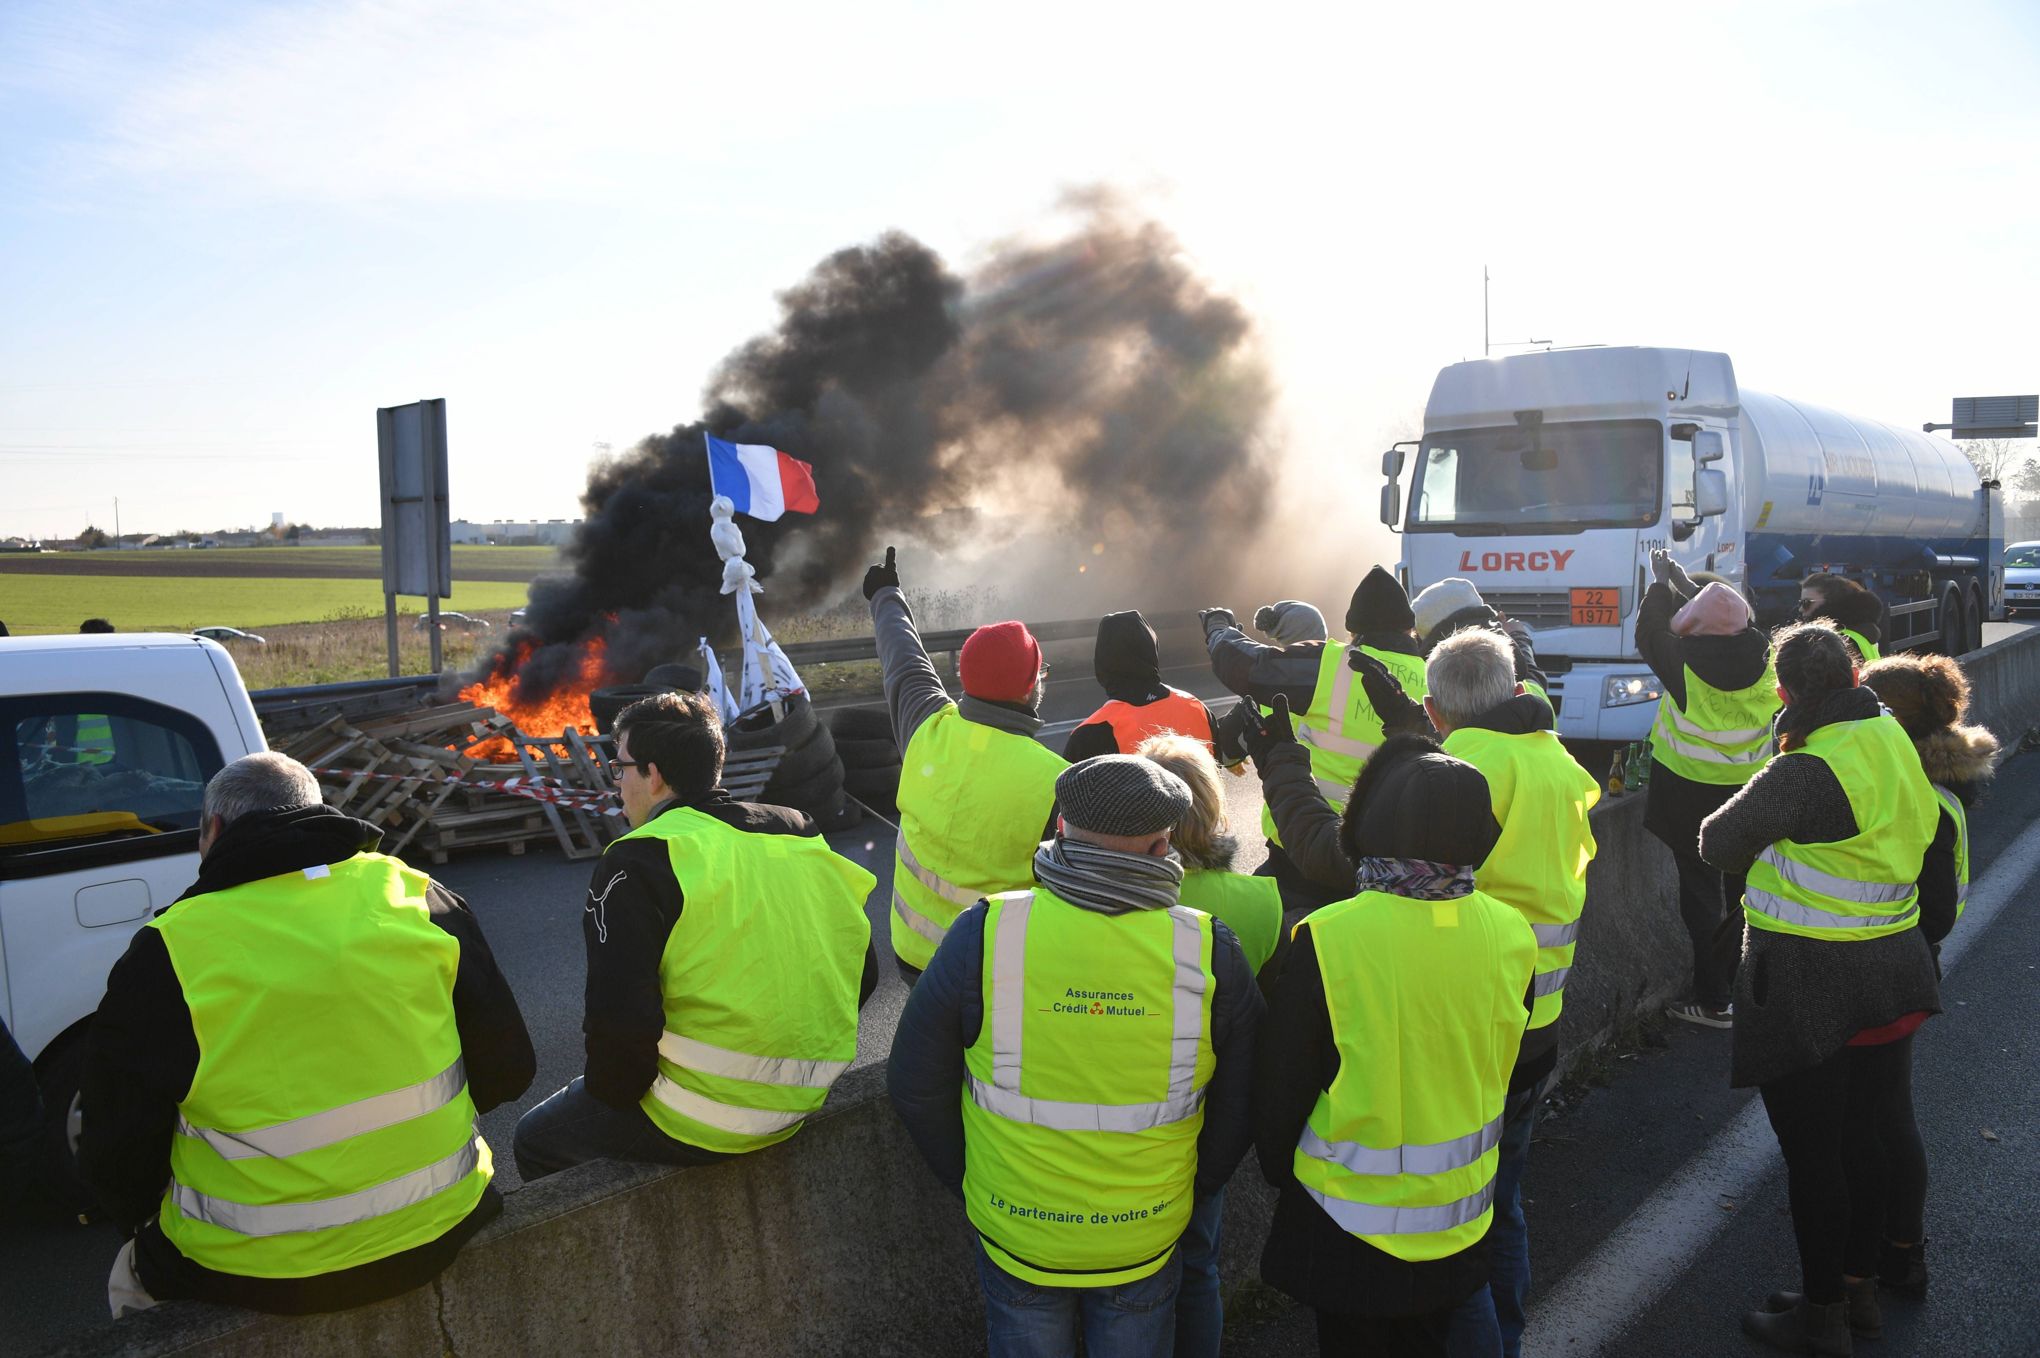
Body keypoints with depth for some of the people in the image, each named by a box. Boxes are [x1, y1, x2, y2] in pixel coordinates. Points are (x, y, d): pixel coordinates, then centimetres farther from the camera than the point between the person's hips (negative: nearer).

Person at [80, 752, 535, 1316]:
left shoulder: (162, 956, -11)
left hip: (261, 1277, -3)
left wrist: (149, 1224, 17)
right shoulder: (418, 896, -3)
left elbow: (117, 1167, -5)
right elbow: (507, 1069, 2)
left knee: (136, 1274, 28)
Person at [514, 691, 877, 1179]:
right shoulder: (803, 840, 5)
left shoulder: (635, 865, -15)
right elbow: (861, 976, 9)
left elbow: (620, 1015, -22)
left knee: (536, 1139, 18)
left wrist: (615, 1093, -3)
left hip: (696, 1122, -7)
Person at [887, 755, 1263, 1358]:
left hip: (1015, 1234, 0)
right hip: (1149, 1237, 1)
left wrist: (969, 1182, 8)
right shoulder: (1209, 950, -17)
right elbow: (1240, 1108, -5)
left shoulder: (984, 933, -20)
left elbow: (915, 1086, -9)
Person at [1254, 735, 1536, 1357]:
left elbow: (1280, 1086, -14)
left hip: (1350, 1220, -4)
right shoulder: (1510, 934, -12)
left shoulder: (1327, 939, -25)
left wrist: (1280, 1169, 5)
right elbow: (1506, 1070, 4)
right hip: (1459, 1214, 4)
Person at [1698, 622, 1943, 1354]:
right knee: (1857, 1134, 20)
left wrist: (1767, 851, 4)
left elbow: (1717, 841, -15)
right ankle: (1858, 1287, 35)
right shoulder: (1893, 740, 1)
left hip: (1809, 983, -8)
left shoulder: (1806, 773, -23)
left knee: (1810, 1149, 5)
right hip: (1888, 972, 8)